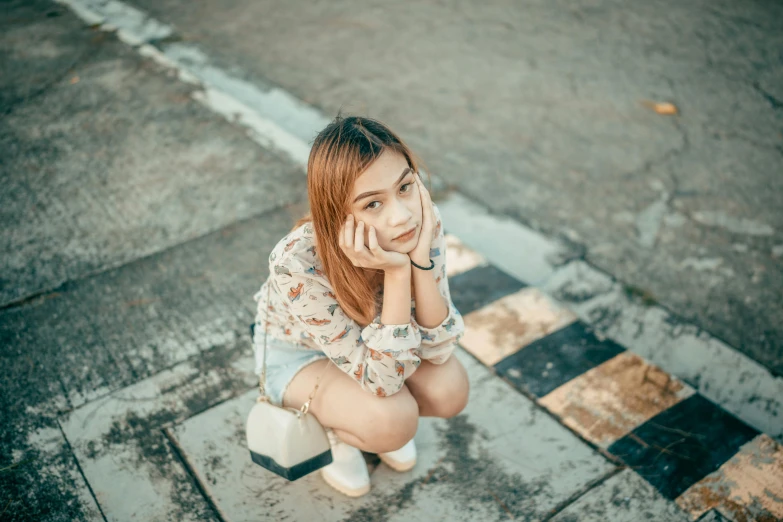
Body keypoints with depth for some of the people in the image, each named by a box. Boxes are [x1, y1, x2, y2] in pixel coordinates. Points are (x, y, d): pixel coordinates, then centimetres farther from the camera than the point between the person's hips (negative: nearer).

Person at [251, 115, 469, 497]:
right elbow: (382, 379, -34)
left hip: (370, 330, 4)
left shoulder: (420, 220, -29)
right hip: (297, 348, -4)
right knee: (392, 422, -28)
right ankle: (333, 425, 6)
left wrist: (421, 260, -40)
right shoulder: (298, 264, -40)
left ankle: (382, 423, 13)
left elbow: (437, 350, -24)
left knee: (450, 390, -19)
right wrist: (396, 272, -46)